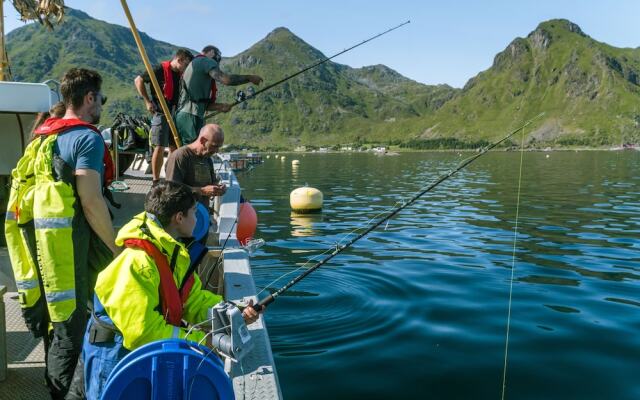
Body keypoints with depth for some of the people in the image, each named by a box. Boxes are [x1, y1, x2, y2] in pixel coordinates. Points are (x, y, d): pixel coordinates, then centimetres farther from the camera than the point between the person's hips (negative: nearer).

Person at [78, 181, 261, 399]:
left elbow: (194, 300, 5)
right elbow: (142, 333, -27)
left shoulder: (175, 252, 2)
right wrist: (200, 341, -21)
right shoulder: (138, 262, -27)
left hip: (149, 353, 8)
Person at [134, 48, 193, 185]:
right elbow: (138, 80, -5)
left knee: (175, 148, 9)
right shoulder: (160, 70, -9)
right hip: (161, 113, -6)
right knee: (160, 147, -6)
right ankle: (156, 181, 0)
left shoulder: (182, 74, 10)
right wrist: (147, 101, -10)